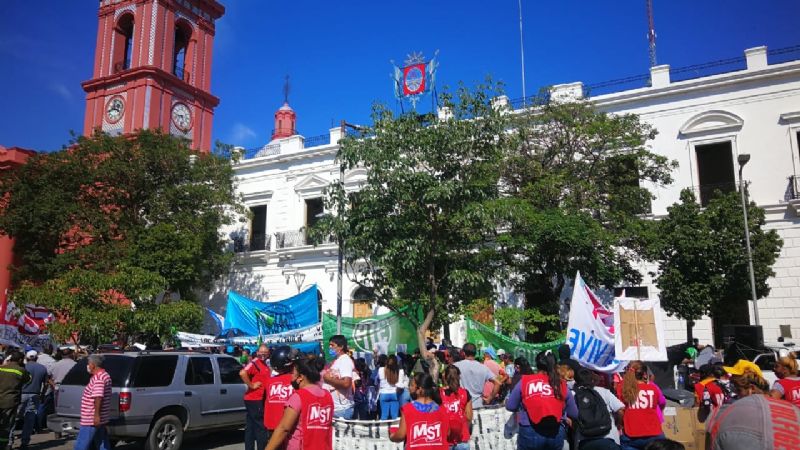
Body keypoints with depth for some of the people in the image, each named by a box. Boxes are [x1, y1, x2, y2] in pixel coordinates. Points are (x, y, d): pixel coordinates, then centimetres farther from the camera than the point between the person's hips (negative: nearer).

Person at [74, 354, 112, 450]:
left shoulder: (98, 378, -17)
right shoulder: (104, 375, 16)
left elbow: (98, 397, -26)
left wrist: (96, 415, -28)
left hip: (92, 419, -10)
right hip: (101, 419, 10)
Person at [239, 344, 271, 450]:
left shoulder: (265, 365, 13)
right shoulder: (255, 363, -14)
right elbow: (242, 373, -32)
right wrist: (251, 385, -23)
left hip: (259, 400, 9)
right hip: (255, 400, -9)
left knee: (251, 428, 13)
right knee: (261, 428, -3)